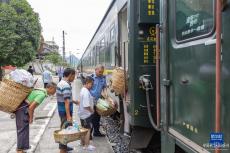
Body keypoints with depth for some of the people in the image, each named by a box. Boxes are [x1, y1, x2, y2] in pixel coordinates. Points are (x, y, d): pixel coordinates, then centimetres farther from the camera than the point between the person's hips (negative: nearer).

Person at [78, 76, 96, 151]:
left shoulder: (83, 90, 6)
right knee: (88, 129, 1)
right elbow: (86, 106, -29)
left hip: (83, 114, 10)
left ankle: (83, 143, 32)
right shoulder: (86, 92, -26)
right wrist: (92, 110, -14)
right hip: (86, 114, -10)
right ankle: (87, 145, 11)